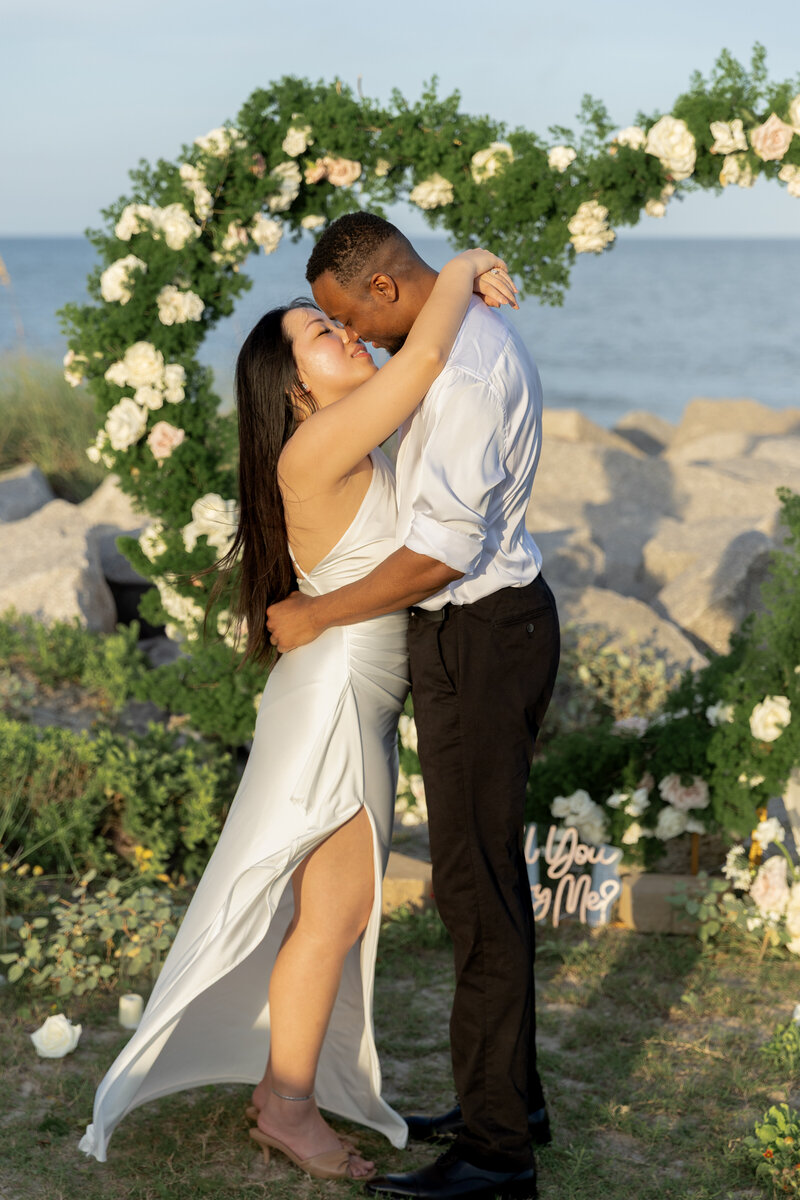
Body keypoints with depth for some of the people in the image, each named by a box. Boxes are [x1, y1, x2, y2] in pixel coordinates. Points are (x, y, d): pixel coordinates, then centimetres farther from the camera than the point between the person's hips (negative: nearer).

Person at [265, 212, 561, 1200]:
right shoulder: (472, 336, 13)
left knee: (476, 881, -5)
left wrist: (316, 616, -15)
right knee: (487, 867, 17)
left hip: (478, 637, -11)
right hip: (489, 618, 11)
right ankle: (510, 1096, 30)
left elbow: (442, 550, -24)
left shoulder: (465, 370, -21)